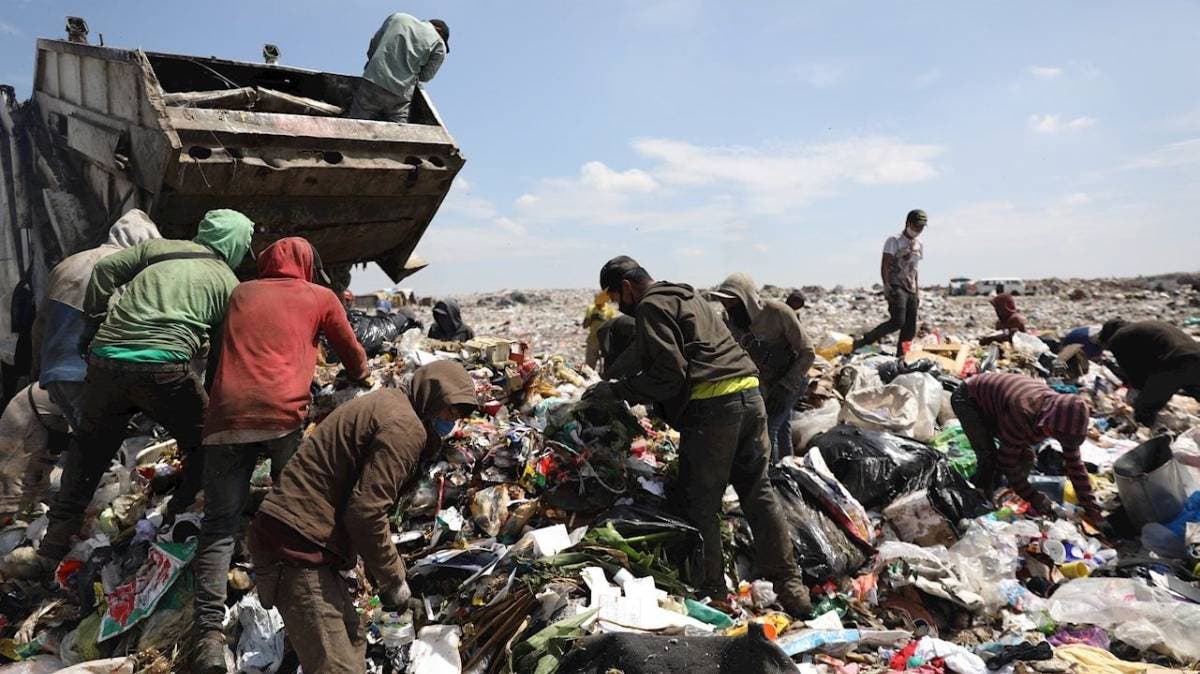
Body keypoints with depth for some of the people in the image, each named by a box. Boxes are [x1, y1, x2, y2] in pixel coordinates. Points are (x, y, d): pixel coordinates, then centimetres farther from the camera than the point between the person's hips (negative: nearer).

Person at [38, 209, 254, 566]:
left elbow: (104, 270, 10)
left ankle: (54, 544, 33)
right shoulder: (229, 283, 10)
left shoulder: (157, 246, 18)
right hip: (163, 367, -5)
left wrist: (94, 324, 18)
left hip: (105, 360, 5)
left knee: (90, 447, 24)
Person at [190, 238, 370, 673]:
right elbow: (352, 353, 29)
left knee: (219, 525, 6)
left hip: (226, 414, 3)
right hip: (284, 413, -2)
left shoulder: (240, 293, 25)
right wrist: (362, 380, 50)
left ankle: (209, 634, -5)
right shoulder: (321, 297, 17)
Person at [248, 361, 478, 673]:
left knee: (352, 644, 19)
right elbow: (365, 512, -21)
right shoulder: (405, 427, -14)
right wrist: (393, 579, -8)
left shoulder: (388, 404, 17)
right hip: (298, 547, -11)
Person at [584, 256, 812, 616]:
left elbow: (667, 375, -11)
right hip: (750, 395, 9)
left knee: (700, 503, 4)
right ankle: (791, 586, 16)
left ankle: (713, 590, 12)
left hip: (712, 406, -9)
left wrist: (615, 390, -3)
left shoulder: (651, 307, -2)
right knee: (758, 491, 13)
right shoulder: (688, 296, 26)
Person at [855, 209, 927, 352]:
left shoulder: (918, 245, 18)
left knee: (910, 329, 2)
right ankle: (863, 342, -14)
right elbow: (884, 265, -9)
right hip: (896, 287, -7)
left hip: (911, 290, 7)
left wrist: (918, 292, 19)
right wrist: (887, 286, -20)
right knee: (898, 321, -23)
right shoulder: (894, 241, -2)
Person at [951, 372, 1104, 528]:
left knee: (1026, 455, -4)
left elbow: (1075, 463, -9)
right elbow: (1008, 461, -31)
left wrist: (1091, 508, -8)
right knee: (989, 458, -21)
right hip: (968, 399, -7)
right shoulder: (1022, 413, -43)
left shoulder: (1062, 411, -21)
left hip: (994, 402, 7)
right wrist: (1034, 498, -23)